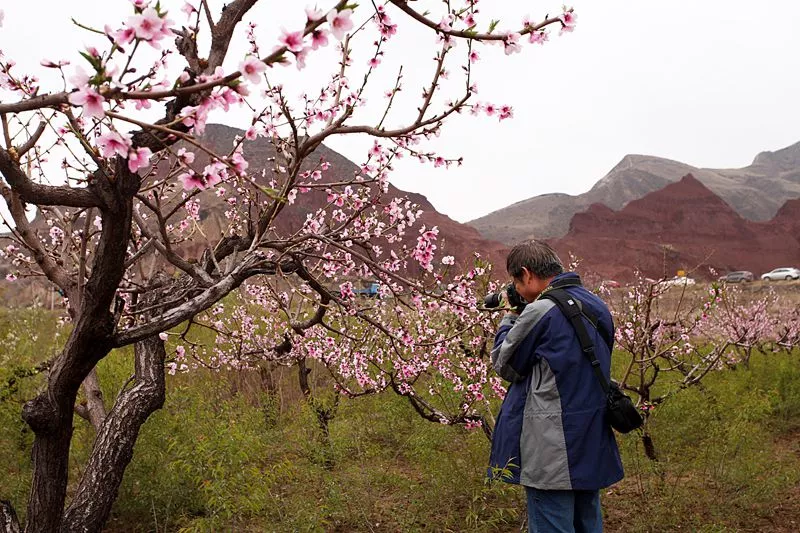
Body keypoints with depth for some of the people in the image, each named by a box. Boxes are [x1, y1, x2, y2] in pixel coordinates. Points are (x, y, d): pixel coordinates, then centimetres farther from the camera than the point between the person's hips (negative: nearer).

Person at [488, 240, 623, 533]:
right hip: (593, 443, 8)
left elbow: (504, 364, -5)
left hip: (553, 449, -8)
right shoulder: (597, 306, 7)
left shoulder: (540, 311, -18)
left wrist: (510, 320, 11)